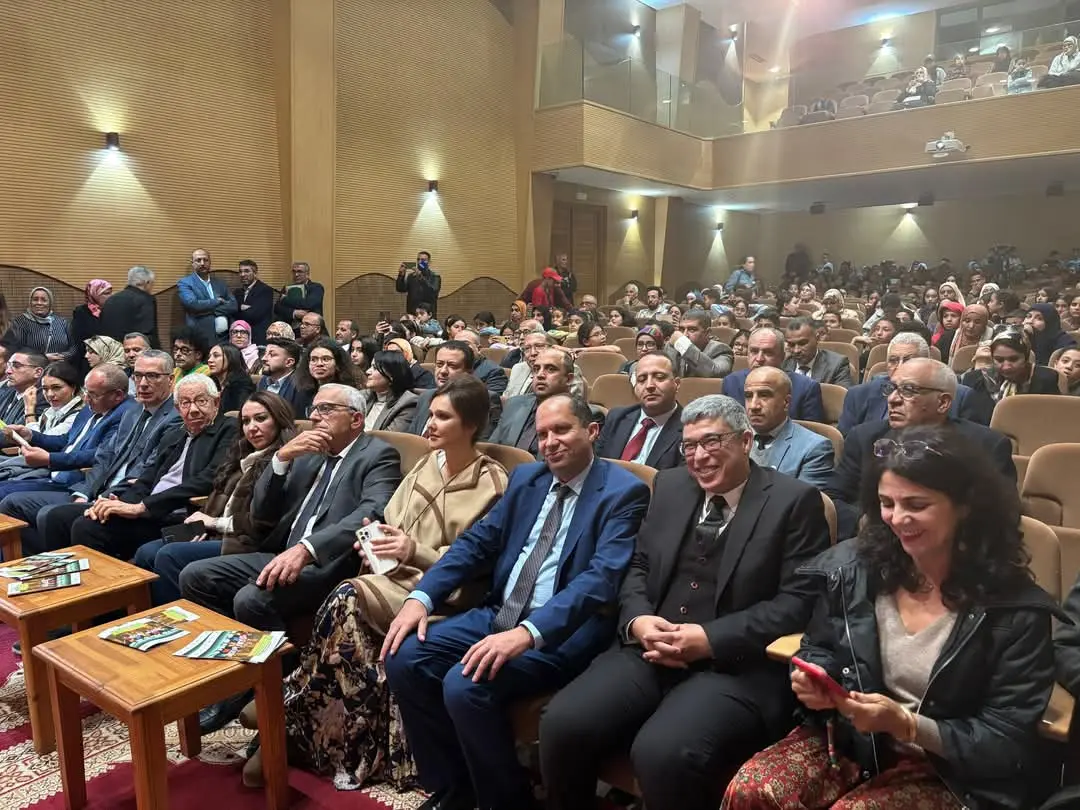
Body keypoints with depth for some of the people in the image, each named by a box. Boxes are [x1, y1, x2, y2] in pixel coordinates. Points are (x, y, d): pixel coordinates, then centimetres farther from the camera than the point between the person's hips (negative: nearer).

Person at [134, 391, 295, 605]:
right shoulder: (243, 455, 18)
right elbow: (218, 502, 18)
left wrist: (216, 522, -7)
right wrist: (204, 524, -4)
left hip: (247, 545, -9)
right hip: (217, 535, 9)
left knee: (168, 556, -20)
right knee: (146, 554, -7)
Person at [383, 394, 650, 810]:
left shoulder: (624, 492, -10)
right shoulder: (526, 477, 11)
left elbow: (601, 578, -23)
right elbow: (476, 542, 10)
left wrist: (527, 633, -35)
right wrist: (421, 597, -6)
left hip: (563, 630, -7)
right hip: (498, 613, 7)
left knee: (464, 684, -27)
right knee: (404, 659, -8)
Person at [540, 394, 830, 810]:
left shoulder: (794, 500, -2)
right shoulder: (670, 485, 14)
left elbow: (799, 601, -8)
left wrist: (711, 639, -17)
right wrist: (638, 619, -6)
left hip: (738, 665, -4)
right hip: (651, 652, 5)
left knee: (662, 752, -31)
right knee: (562, 723, -18)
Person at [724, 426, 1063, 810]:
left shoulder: (1016, 609, -13)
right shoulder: (853, 567, -4)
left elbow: (1007, 743, -11)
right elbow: (817, 649, 11)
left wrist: (904, 724, -24)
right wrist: (813, 680, -13)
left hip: (946, 771, -2)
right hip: (848, 738, 3)